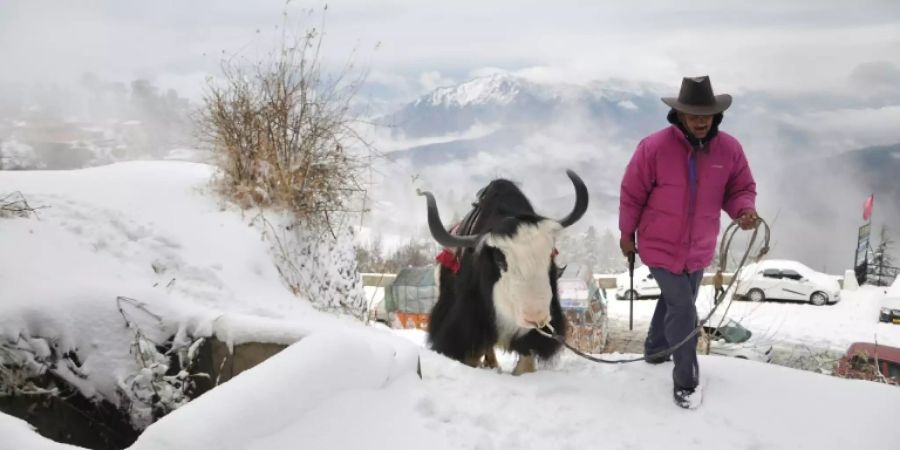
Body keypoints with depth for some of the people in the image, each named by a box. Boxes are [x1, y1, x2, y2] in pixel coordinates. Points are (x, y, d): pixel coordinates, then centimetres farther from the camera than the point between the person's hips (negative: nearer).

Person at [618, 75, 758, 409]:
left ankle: (655, 349, 48)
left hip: (699, 249, 5)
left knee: (675, 302, 23)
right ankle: (686, 380, 6)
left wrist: (745, 210, -23)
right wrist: (627, 234, -1)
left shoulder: (729, 149, -11)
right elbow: (632, 194, -10)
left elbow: (741, 189, 0)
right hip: (661, 246, -5)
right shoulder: (654, 147, -21)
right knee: (683, 310, -8)